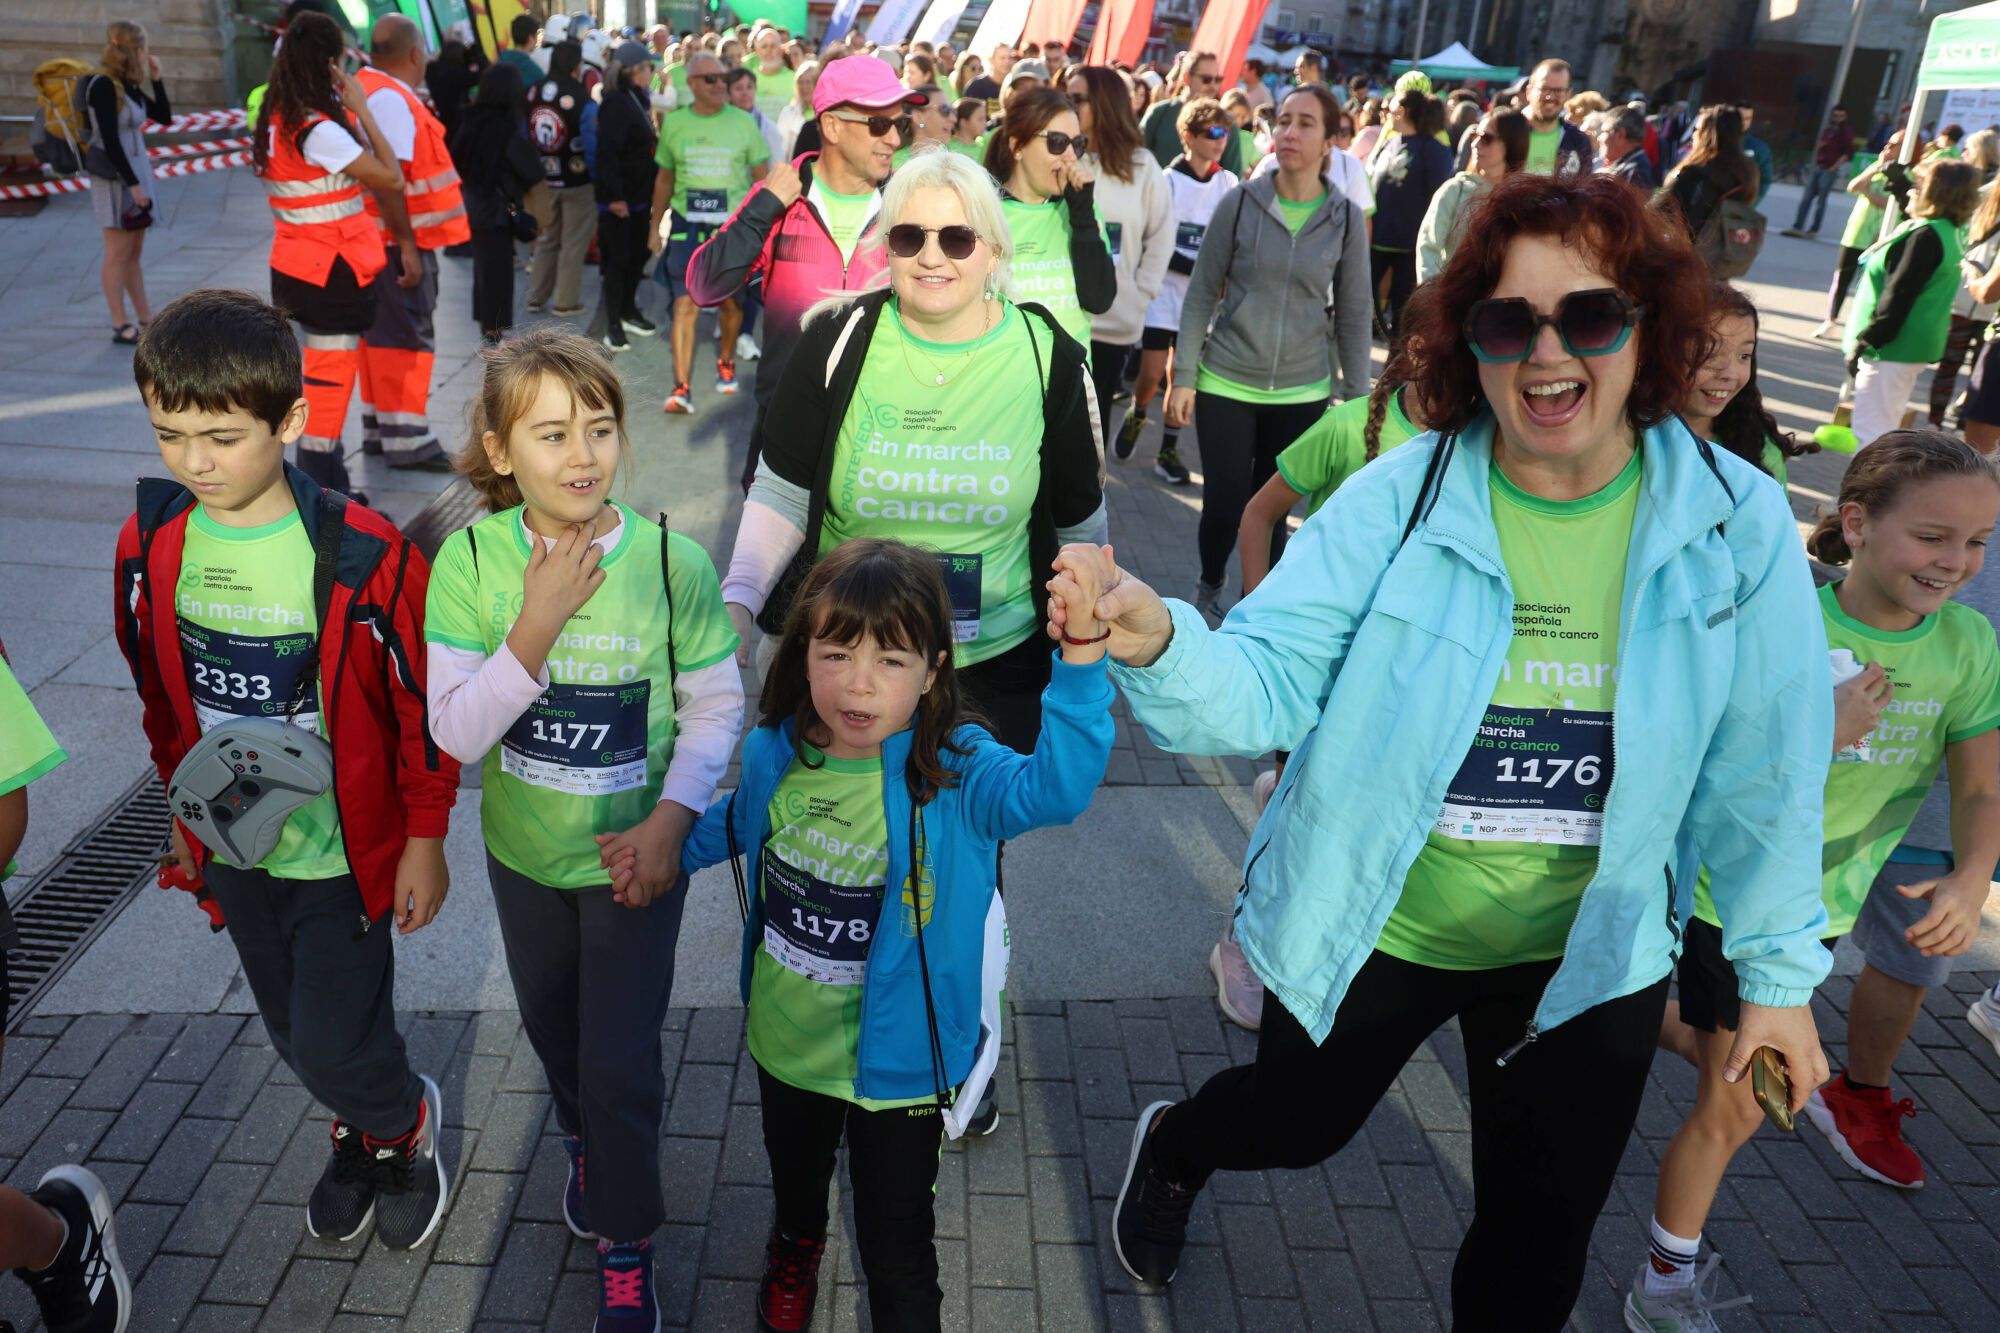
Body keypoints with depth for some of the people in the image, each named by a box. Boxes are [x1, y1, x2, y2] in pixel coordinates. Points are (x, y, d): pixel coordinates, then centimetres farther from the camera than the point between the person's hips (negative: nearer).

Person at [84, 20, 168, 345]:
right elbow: (109, 141, -19)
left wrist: (156, 78, 4)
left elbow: (164, 117, 14)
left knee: (135, 252, 13)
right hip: (114, 178, -8)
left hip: (136, 172, 8)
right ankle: (120, 327, 2)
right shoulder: (102, 84, -15)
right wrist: (133, 184, -19)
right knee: (118, 254, -3)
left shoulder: (127, 84, 9)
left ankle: (145, 319, 19)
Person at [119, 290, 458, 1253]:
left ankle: (406, 1120, 35)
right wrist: (184, 805, 15)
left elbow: (423, 705, -12)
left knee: (334, 1049, 1)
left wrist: (424, 838, -8)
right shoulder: (149, 545, -7)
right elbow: (160, 694, 8)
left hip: (342, 854, -5)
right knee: (294, 1033, 21)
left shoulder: (362, 555, -21)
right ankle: (360, 1129, 50)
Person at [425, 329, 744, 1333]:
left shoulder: (671, 561, -19)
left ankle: (625, 1245, 30)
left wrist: (670, 820, -19)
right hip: (524, 849, 3)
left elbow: (716, 705, -9)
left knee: (621, 1062, 4)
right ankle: (586, 1143, 58)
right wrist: (540, 622, -29)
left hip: (634, 854, -2)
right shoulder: (471, 558, -16)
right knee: (551, 1026, 26)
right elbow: (455, 732, -19)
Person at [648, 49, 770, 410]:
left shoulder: (743, 122, 1)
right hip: (687, 225, 0)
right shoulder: (674, 123, 4)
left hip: (734, 225, 0)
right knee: (685, 304, -9)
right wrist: (655, 226, 13)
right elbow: (665, 178, 13)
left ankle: (725, 362, 38)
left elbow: (761, 177, 5)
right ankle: (681, 388, -11)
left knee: (731, 301, 11)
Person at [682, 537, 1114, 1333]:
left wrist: (1080, 660, -61)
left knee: (896, 1252, 11)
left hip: (896, 1057, -5)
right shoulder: (776, 753, -14)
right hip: (787, 1040, 5)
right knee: (793, 1171, 36)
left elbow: (1055, 788, -50)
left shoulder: (954, 771, -29)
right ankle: (795, 1248, 70)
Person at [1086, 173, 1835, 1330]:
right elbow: (1270, 684, -24)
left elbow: (1761, 766, -5)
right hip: (1372, 926, -1)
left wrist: (1778, 967, 1)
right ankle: (1174, 1146, 61)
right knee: (1296, 1127, 25)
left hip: (1589, 953, 2)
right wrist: (1158, 644, -45)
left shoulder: (1736, 522, -13)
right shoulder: (1398, 497, -18)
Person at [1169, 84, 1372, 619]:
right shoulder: (1239, 203, -4)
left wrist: (1358, 398, 3)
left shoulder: (1347, 219, 0)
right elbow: (1201, 294, -1)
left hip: (1303, 392, 1)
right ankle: (1209, 586, 30)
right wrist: (1183, 377, -5)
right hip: (1225, 384, -1)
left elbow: (1353, 316, 4)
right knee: (1224, 504, -1)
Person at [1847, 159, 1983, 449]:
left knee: (1871, 430, -8)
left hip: (1893, 346, -11)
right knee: (1884, 427, 20)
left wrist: (1864, 342, -20)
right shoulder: (1945, 233, 13)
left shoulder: (1926, 237, -19)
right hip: (1911, 346, 11)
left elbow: (1898, 298, -22)